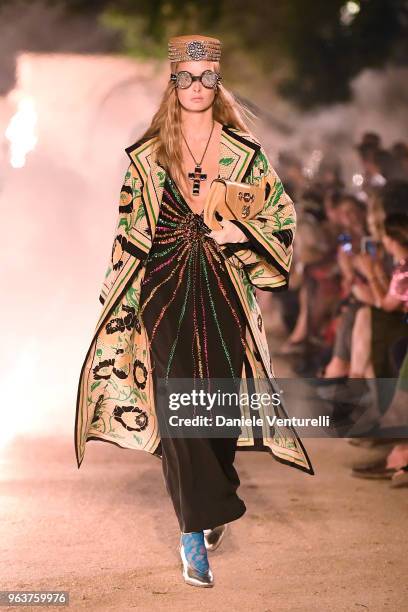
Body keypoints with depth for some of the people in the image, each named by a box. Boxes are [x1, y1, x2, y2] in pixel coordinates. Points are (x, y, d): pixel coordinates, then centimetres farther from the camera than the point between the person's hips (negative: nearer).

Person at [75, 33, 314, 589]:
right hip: (165, 295, 0)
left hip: (224, 294, 1)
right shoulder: (148, 155, 6)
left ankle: (213, 500, 30)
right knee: (177, 406, -7)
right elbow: (130, 232, 8)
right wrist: (117, 298, 5)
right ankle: (195, 531, -2)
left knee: (221, 402, 1)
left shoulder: (245, 151, 6)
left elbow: (282, 215, 9)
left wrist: (242, 232, -9)